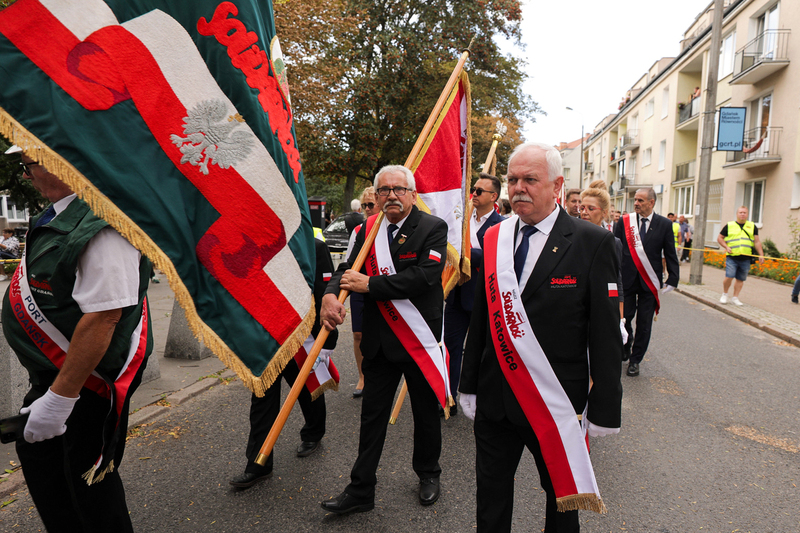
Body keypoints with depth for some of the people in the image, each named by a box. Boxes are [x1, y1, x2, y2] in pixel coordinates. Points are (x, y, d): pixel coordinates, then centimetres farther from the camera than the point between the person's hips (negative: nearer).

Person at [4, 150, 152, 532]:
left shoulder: (102, 225, -28)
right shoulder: (61, 212, 7)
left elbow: (103, 317, -32)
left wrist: (59, 398, -28)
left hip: (90, 382, -10)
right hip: (57, 372, 10)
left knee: (88, 478, 6)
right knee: (35, 453, 23)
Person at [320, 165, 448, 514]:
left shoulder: (433, 228, -9)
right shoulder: (369, 230, 5)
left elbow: (423, 276, -22)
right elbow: (348, 269, 1)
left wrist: (369, 284, -20)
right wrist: (330, 295, -22)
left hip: (420, 339, -3)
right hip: (379, 339, 4)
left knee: (426, 413, 15)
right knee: (372, 414, 11)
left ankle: (428, 475, 40)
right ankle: (360, 490, 25)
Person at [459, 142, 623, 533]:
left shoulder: (593, 243, -10)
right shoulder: (493, 239, 2)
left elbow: (606, 335, -9)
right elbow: (479, 320, 6)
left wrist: (604, 409, -8)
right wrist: (469, 385, 8)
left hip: (557, 404, -3)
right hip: (495, 398, 4)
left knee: (562, 498, 19)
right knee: (491, 497, 18)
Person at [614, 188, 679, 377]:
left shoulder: (664, 224, 1)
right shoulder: (624, 221, 2)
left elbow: (670, 255, 3)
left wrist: (672, 280, -2)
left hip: (649, 282, 0)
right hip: (626, 278, 0)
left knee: (644, 324, 6)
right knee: (623, 318, 4)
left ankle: (635, 360, 20)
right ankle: (626, 347, 32)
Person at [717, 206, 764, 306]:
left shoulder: (752, 226, 13)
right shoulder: (729, 225, 6)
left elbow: (757, 241, 12)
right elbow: (719, 238, 11)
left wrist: (761, 254, 4)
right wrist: (726, 247, -4)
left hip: (745, 259, 2)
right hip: (732, 257, -2)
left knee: (741, 279, 4)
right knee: (729, 277, -12)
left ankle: (735, 297, 15)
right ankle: (724, 295, 9)